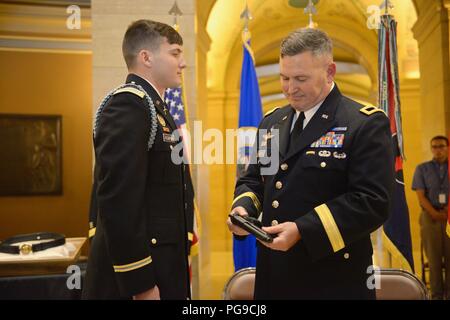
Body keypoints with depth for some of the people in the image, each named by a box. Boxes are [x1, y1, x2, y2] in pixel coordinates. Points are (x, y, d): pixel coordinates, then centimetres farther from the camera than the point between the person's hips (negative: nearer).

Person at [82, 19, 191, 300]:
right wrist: (140, 284, -22)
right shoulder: (128, 105, -16)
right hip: (137, 276, -9)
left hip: (160, 268, 9)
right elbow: (117, 201, -24)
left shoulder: (154, 107, 14)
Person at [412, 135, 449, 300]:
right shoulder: (422, 169, 7)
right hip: (430, 217, -1)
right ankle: (436, 294, 7)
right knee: (434, 256, 1)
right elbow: (421, 196, -1)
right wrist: (435, 214, -12)